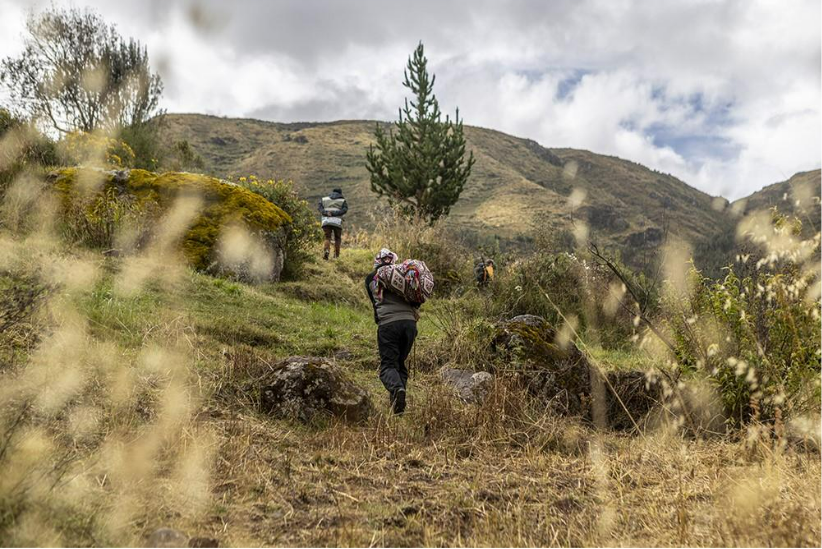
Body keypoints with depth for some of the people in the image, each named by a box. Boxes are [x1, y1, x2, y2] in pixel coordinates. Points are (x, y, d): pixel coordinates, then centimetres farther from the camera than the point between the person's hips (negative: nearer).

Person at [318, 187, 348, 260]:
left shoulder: (324, 199, 17)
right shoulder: (343, 201, 11)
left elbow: (321, 209, 1)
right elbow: (344, 210, -7)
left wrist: (327, 213, -13)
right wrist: (333, 213, -13)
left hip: (326, 221, 1)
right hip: (337, 222, -1)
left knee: (327, 238, 9)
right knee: (338, 239, 15)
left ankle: (326, 250, -18)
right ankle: (336, 255, 8)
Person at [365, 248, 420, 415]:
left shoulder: (370, 279, 13)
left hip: (387, 324, -3)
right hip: (409, 322, 3)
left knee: (388, 365, 0)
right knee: (401, 362, 17)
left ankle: (396, 388, -29)